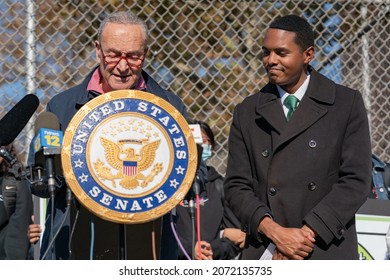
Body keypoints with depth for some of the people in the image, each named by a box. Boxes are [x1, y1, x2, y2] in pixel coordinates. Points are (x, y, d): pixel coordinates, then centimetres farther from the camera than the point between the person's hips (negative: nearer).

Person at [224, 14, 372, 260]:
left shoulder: (347, 104, 5)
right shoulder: (247, 113, 12)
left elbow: (356, 181, -2)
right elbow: (237, 185, 7)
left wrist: (307, 233, -10)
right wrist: (274, 231, -10)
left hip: (326, 255, -1)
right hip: (264, 256, 2)